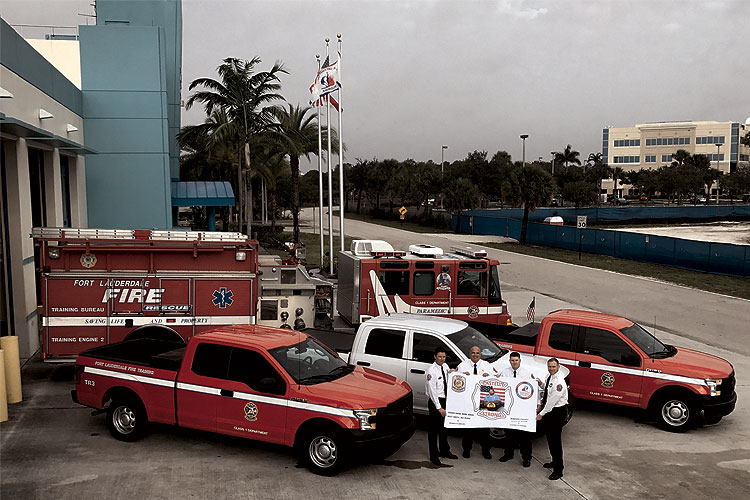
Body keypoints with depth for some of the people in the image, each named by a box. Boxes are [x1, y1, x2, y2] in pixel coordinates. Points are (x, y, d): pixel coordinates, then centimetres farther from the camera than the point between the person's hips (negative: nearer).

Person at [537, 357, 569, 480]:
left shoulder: (559, 382, -25)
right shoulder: (550, 377, 4)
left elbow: (552, 401, -22)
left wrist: (542, 414, -16)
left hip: (558, 412, -9)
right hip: (548, 410, 9)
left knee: (555, 440, -6)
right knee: (550, 438, 20)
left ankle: (558, 470, 2)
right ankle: (555, 461, 36)